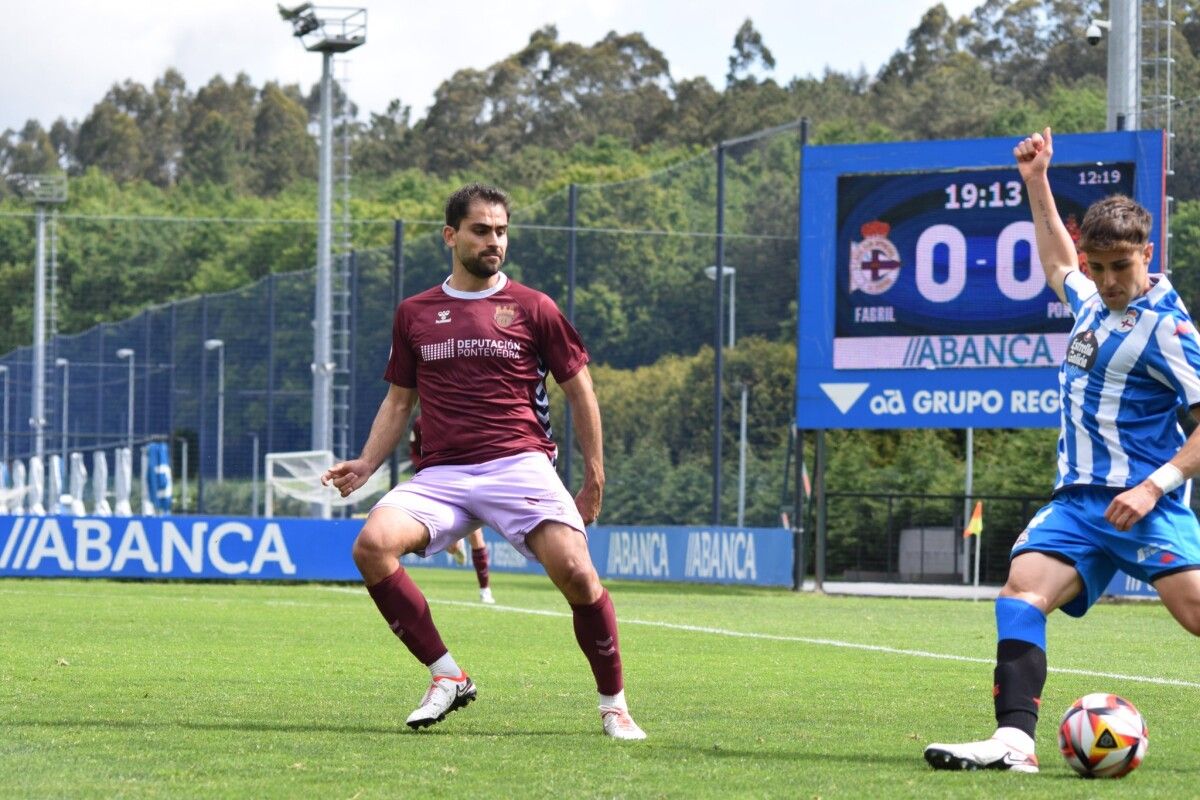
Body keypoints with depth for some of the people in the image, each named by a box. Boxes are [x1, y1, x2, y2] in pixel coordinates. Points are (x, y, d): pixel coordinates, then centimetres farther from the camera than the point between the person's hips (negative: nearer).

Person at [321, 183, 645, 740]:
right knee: (372, 544, -24)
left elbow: (580, 391, 14)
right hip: (440, 474, 2)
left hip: (519, 463, -2)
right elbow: (399, 402, 23)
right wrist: (365, 465, 8)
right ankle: (447, 677, -12)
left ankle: (614, 704, -3)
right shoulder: (414, 314, 15)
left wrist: (594, 478, 10)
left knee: (574, 570, -23)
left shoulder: (532, 308, 8)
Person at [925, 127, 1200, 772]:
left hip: (1142, 503, -7)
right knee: (1022, 590, -15)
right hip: (1077, 501, 7)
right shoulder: (1091, 303, 16)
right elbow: (1058, 262, 42)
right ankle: (1015, 741, -26)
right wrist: (1037, 184, 38)